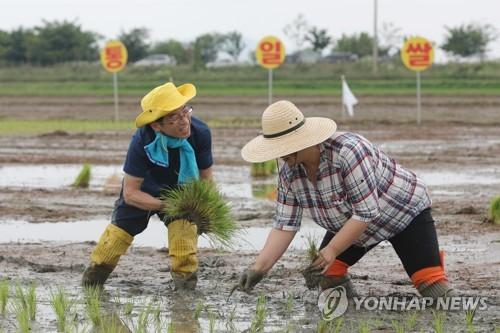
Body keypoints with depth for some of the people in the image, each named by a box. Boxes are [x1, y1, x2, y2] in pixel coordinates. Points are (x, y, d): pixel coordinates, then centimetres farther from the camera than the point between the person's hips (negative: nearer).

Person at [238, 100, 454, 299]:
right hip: (351, 223, 7)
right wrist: (259, 268, -24)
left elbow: (366, 213, -34)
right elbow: (284, 225, -14)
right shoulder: (289, 172, -16)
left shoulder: (348, 152, -37)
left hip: (403, 211, -7)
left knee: (432, 287, -17)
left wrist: (332, 250, -34)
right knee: (327, 273, -10)